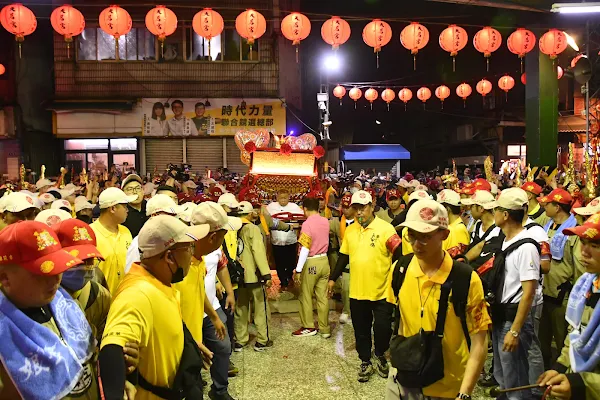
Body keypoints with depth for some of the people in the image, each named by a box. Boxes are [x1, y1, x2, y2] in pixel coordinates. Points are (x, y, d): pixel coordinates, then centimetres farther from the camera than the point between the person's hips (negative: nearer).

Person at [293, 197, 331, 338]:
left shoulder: (307, 224, -16)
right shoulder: (325, 221, 3)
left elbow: (305, 249, -22)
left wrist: (298, 269, -20)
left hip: (311, 263, -6)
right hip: (324, 260, 6)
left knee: (305, 296, 10)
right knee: (323, 297, 11)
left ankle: (308, 327, 20)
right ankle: (325, 329, 16)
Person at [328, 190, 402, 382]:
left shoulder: (385, 228, -11)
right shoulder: (350, 230, 5)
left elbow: (399, 257, -13)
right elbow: (343, 257, 13)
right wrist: (333, 278, 13)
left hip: (381, 291, -4)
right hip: (357, 291, 4)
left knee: (383, 328, 5)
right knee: (361, 330, 14)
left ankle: (381, 356, 33)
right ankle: (365, 362, 32)